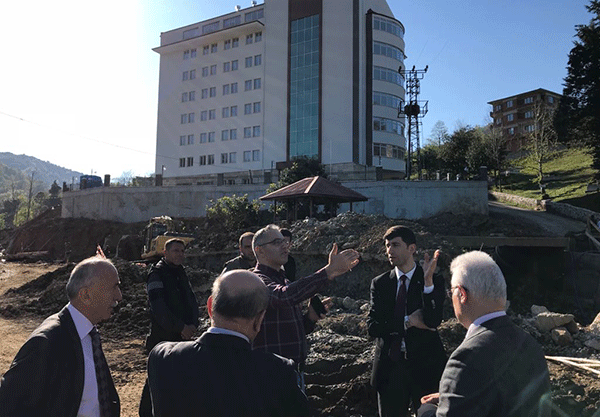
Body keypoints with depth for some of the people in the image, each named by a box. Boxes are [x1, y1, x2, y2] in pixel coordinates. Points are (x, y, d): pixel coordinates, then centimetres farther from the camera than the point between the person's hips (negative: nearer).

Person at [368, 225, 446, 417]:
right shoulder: (379, 283, 2)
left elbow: (433, 321, -18)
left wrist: (428, 281, -28)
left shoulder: (434, 282, -4)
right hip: (389, 365, 2)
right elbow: (372, 326, -6)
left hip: (424, 365, -2)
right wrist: (408, 322, -16)